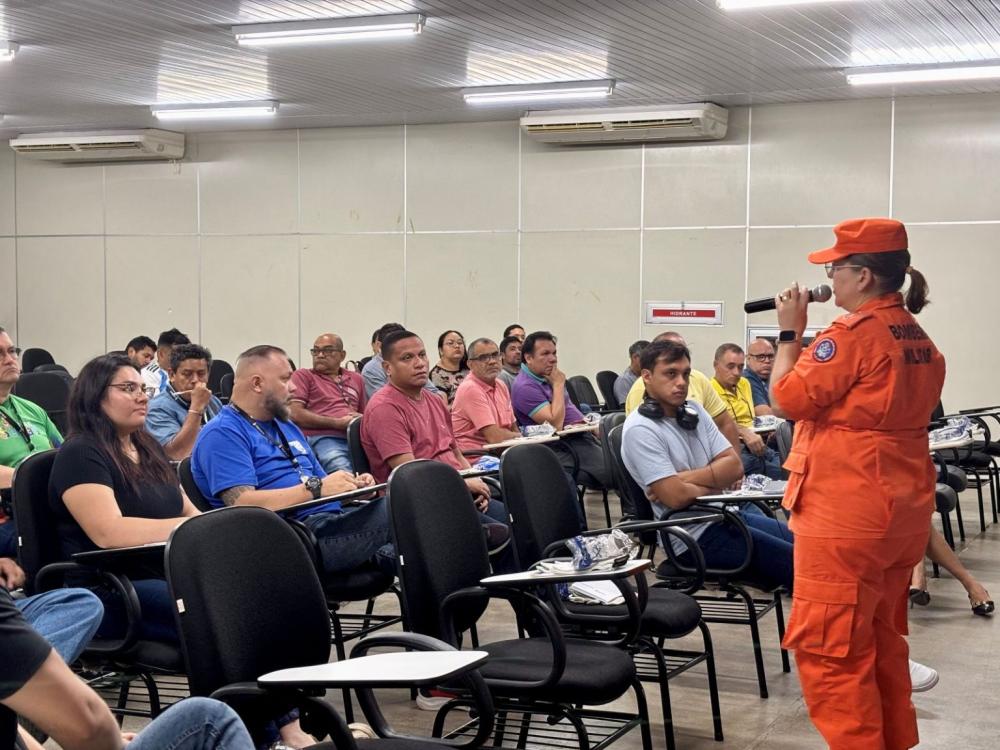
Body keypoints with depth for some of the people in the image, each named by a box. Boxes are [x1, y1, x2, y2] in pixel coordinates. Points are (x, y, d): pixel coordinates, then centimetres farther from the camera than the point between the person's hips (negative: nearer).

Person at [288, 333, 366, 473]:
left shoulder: (356, 379, 29)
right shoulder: (303, 375, 16)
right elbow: (295, 414, 2)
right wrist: (338, 423, -5)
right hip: (322, 439, -4)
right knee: (342, 471, -39)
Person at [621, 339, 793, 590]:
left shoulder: (694, 411, 10)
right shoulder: (640, 430, -13)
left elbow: (735, 465, 2)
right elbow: (677, 497, -21)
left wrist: (685, 478, -12)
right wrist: (715, 483, -3)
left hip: (732, 513, 8)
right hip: (698, 535, -8)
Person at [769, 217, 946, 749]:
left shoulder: (854, 333, -16)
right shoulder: (918, 339, 11)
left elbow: (786, 400, -12)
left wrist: (790, 332, -4)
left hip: (846, 515, -10)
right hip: (902, 510, 10)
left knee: (828, 649, -4)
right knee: (881, 639, 19)